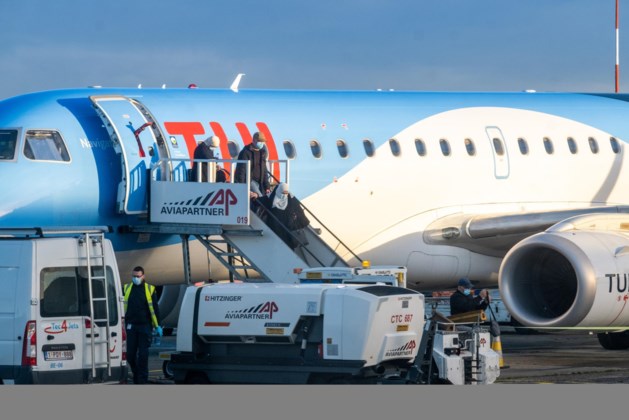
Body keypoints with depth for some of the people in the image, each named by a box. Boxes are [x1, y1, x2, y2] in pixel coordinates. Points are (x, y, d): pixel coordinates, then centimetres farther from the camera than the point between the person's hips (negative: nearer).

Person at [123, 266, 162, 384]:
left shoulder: (149, 289, 1)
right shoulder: (127, 288, 9)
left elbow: (154, 308, 2)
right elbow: (124, 308, 14)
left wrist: (157, 326, 0)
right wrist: (124, 323, 13)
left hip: (145, 326, -3)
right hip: (131, 326, 3)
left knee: (143, 355, -4)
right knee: (130, 355, 3)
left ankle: (142, 379, 2)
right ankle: (136, 374, 23)